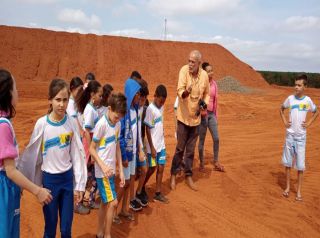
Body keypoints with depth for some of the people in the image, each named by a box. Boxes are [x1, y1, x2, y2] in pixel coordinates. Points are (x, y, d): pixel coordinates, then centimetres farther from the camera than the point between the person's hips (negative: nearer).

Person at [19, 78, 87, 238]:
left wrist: (79, 184, 1)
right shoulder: (42, 124, -12)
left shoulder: (72, 123, -6)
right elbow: (32, 154, -4)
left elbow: (77, 154, -2)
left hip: (68, 178, 2)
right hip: (49, 179, -2)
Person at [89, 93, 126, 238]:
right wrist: (103, 166, -21)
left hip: (111, 170, 7)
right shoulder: (101, 124, -17)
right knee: (113, 202, -6)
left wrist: (121, 170, 9)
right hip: (103, 171, -7)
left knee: (105, 203, 16)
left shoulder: (117, 124, 5)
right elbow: (92, 149, -12)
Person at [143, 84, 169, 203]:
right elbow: (148, 130, -15)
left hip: (161, 145, 6)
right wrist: (152, 148, -15)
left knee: (161, 168, 9)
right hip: (153, 146, -6)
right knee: (152, 169, 6)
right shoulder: (150, 109, -17)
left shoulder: (161, 107, 5)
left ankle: (158, 193, 20)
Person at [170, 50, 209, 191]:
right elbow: (179, 91, -23)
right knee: (180, 148, 4)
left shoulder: (204, 75, -5)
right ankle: (173, 175, 22)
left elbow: (206, 93, 10)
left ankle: (188, 176, 27)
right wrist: (186, 92, -45)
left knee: (191, 149, 13)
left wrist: (204, 103, -9)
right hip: (183, 116, -3)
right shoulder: (184, 70, -15)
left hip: (196, 117, 3)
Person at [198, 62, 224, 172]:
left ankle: (216, 163, 18)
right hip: (202, 114, -5)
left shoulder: (214, 83, 7)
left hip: (212, 114, 5)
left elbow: (215, 100, 12)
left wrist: (216, 115, 13)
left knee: (216, 138, 4)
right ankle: (201, 163, 20)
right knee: (202, 139, 5)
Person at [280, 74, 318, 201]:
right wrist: (284, 121, 3)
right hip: (290, 134, 1)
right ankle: (288, 187, 24)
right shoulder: (290, 98, -2)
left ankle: (299, 191, 14)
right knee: (287, 162, 9)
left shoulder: (308, 100, -4)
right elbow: (281, 109, 16)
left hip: (301, 136, -1)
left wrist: (309, 123, 1)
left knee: (300, 164, 2)